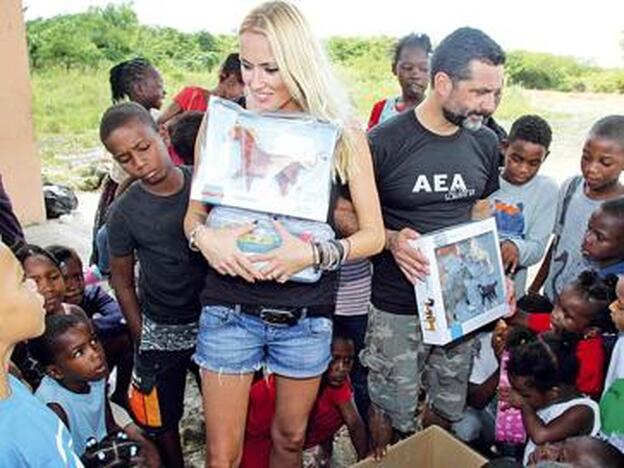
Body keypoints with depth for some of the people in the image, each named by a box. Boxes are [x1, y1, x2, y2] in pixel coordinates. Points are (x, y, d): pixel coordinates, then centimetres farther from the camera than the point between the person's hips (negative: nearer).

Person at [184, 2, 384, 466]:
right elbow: (193, 214, 6)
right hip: (230, 307, 0)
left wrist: (312, 253, -21)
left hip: (306, 314, 0)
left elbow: (373, 235, -4)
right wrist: (204, 236, -17)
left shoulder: (341, 131, -5)